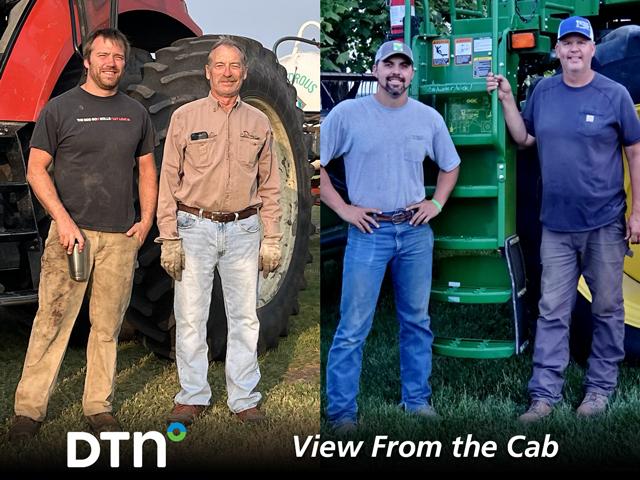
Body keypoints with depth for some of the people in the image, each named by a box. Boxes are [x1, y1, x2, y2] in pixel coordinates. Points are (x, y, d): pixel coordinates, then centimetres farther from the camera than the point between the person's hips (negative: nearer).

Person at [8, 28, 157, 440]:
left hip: (121, 237, 3)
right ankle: (30, 407, 4)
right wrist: (63, 220, -12)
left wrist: (147, 220, 5)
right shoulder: (61, 108, 1)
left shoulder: (136, 113, 12)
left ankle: (99, 405, 17)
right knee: (52, 320, -4)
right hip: (71, 231, -3)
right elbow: (37, 169, -2)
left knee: (108, 326, 7)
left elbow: (147, 170, 18)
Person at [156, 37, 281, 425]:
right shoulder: (185, 117, 2)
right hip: (195, 228, -2)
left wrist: (272, 240, 5)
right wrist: (169, 239, -6)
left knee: (245, 318, 5)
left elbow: (270, 186, 11)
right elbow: (169, 181, 0)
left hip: (243, 230, 2)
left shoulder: (259, 122, 9)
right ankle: (193, 397, 15)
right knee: (191, 317, 2)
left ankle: (244, 398, 16)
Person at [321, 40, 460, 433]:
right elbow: (317, 163, -2)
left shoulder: (429, 118, 6)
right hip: (369, 232, -4)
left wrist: (437, 203, 6)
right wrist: (343, 208, -8)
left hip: (416, 232, 4)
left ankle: (418, 400, 27)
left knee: (417, 322, 13)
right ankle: (342, 411, 8)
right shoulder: (348, 114, -5)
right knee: (354, 328, -3)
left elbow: (450, 166, 20)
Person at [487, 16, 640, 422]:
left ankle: (600, 387, 22)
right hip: (557, 224, 3)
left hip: (604, 224, -2)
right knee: (553, 311, 4)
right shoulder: (543, 92, 6)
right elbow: (523, 138, 14)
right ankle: (545, 393, 10)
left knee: (607, 308, 8)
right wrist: (506, 98, 2)